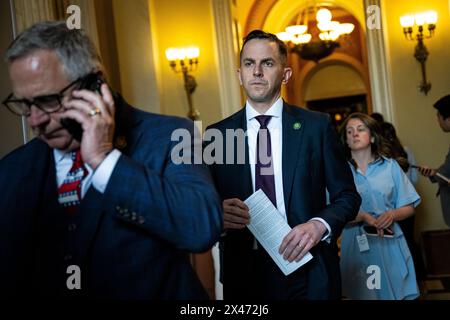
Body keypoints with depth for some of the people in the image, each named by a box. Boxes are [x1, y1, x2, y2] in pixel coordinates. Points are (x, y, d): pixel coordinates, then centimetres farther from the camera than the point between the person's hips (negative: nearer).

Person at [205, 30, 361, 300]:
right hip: (243, 274, 1)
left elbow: (347, 196, 2)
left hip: (307, 272, 0)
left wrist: (319, 225, -16)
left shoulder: (317, 125, -1)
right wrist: (218, 212, -17)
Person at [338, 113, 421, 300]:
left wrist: (392, 214, -13)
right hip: (357, 245, -1)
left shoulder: (389, 165, 5)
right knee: (363, 294, 4)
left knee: (396, 293, 5)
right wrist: (362, 217, -20)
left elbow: (409, 207, 7)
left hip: (390, 243, 1)